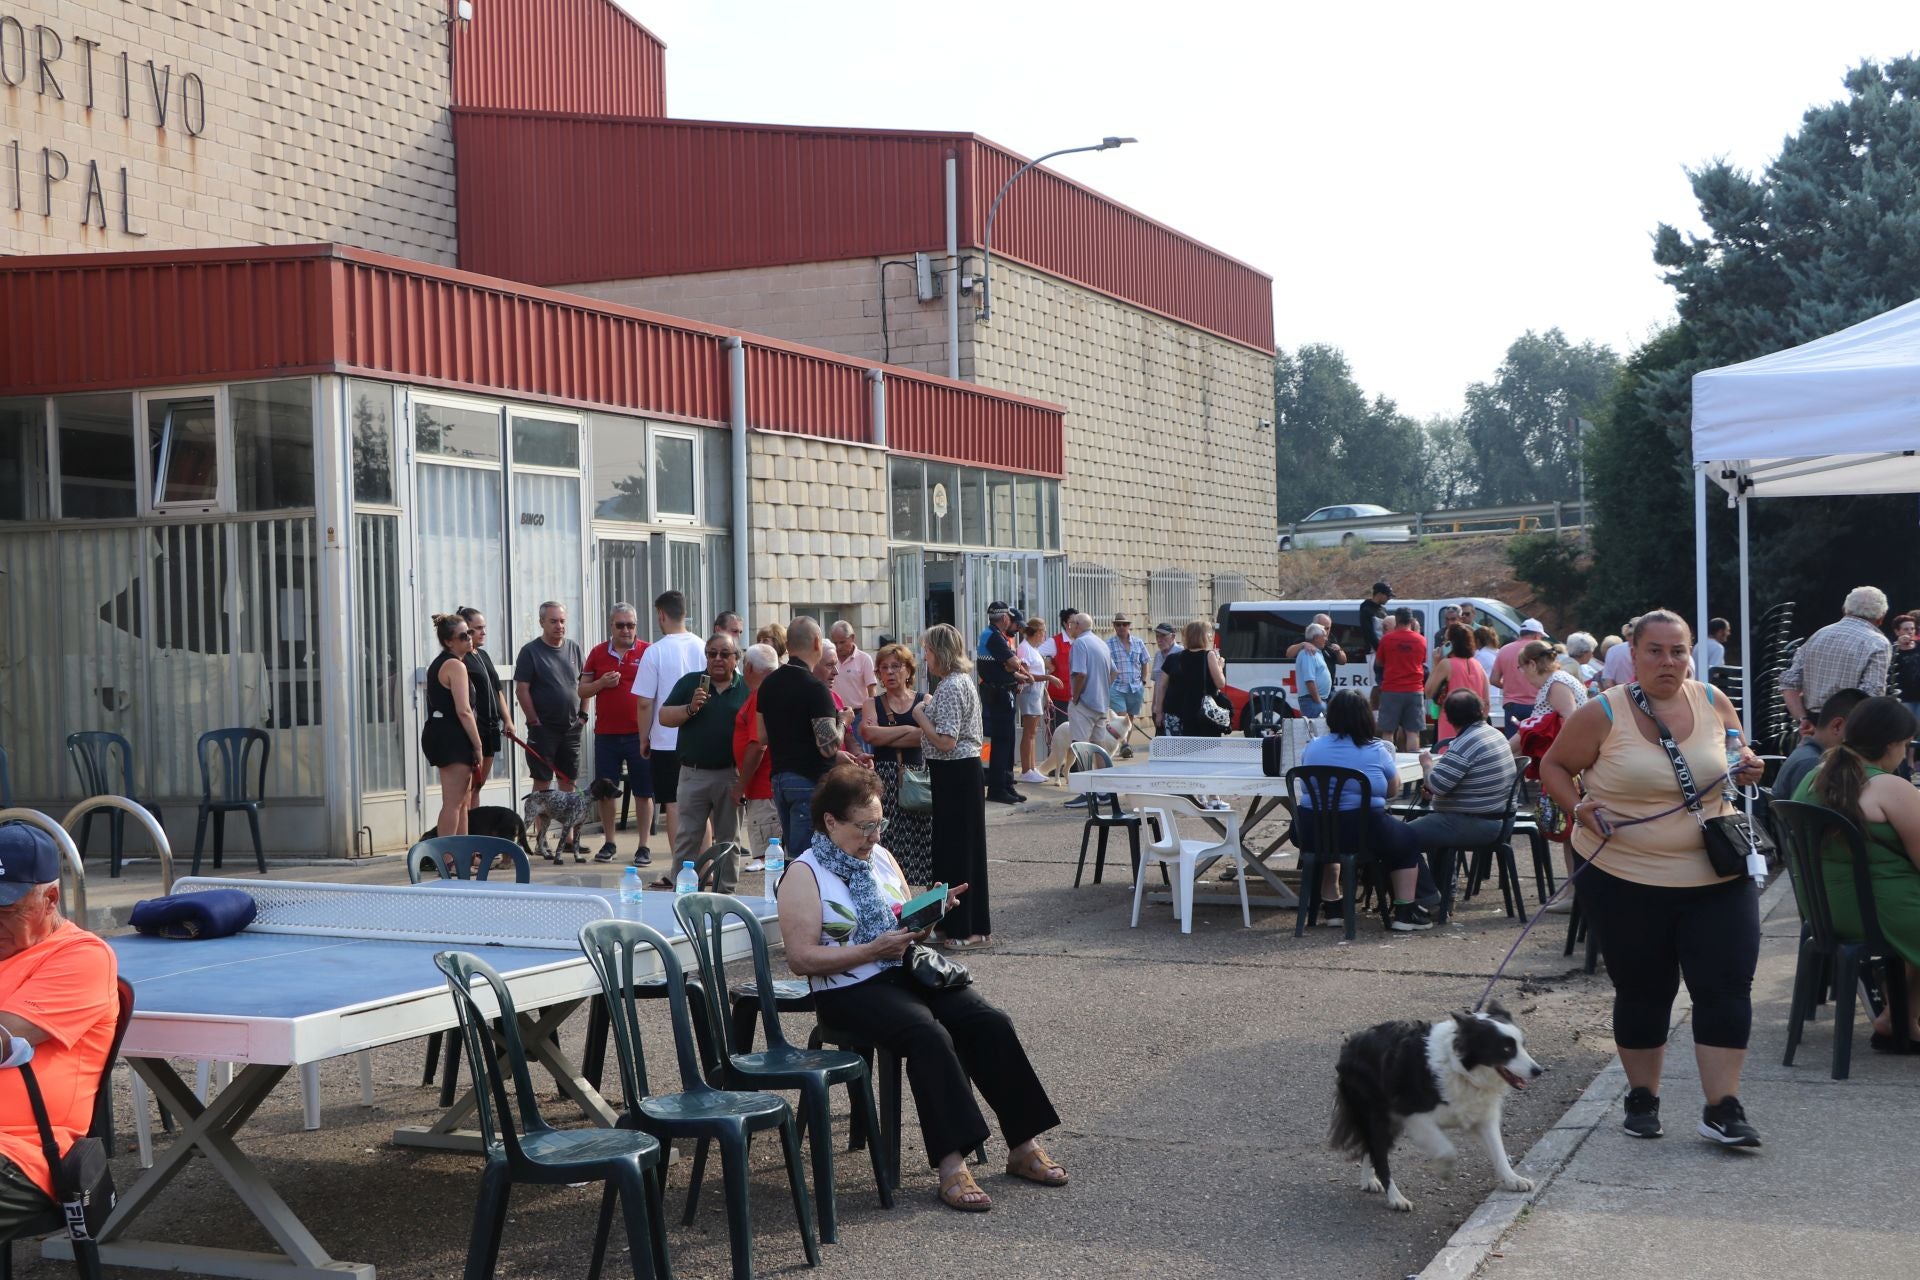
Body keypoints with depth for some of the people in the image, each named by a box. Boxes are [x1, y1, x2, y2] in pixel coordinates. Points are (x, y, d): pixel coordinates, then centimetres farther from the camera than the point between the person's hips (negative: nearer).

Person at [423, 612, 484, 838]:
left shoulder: (437, 664, 18)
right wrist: (477, 745, -13)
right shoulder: (455, 665, -14)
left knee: (462, 801, 17)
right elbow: (463, 711, -20)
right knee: (453, 803, -10)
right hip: (452, 737, -10)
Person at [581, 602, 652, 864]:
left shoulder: (647, 652, 1)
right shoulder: (598, 653, 9)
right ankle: (608, 843, 20)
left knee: (643, 791, 1)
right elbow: (582, 690, 12)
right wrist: (601, 683, -8)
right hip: (606, 733, 3)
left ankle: (644, 847, 8)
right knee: (605, 790, 7)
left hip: (639, 733, -2)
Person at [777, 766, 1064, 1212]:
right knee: (929, 1036, -33)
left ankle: (1023, 1146, -13)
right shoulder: (805, 875, -5)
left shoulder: (880, 857, 16)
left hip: (908, 971, 6)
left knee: (990, 1022, -17)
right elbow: (801, 958, -13)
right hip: (851, 988, -6)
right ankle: (951, 1164, -34)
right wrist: (873, 950, -19)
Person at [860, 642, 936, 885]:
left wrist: (884, 738, -9)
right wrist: (908, 729, -6)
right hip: (883, 780, 0)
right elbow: (870, 734, -7)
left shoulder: (924, 701, 8)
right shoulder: (873, 704, 11)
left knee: (921, 840, -3)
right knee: (886, 840, -7)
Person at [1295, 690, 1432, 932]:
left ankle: (1331, 907, 37)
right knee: (1407, 840, 23)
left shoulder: (1312, 748, 4)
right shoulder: (1377, 751, -5)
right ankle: (1405, 912, 18)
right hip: (1362, 832, -3)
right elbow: (1393, 790, 9)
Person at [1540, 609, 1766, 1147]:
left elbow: (1734, 756, 19)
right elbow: (1553, 766, 2)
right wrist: (1578, 807, -16)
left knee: (1727, 986, -3)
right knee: (1642, 991, 11)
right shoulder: (1602, 714, -8)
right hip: (1625, 878, -2)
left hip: (1716, 877, 2)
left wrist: (1746, 769, -3)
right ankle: (1642, 1097, 28)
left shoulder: (1714, 703, 2)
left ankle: (1723, 1108, 5)